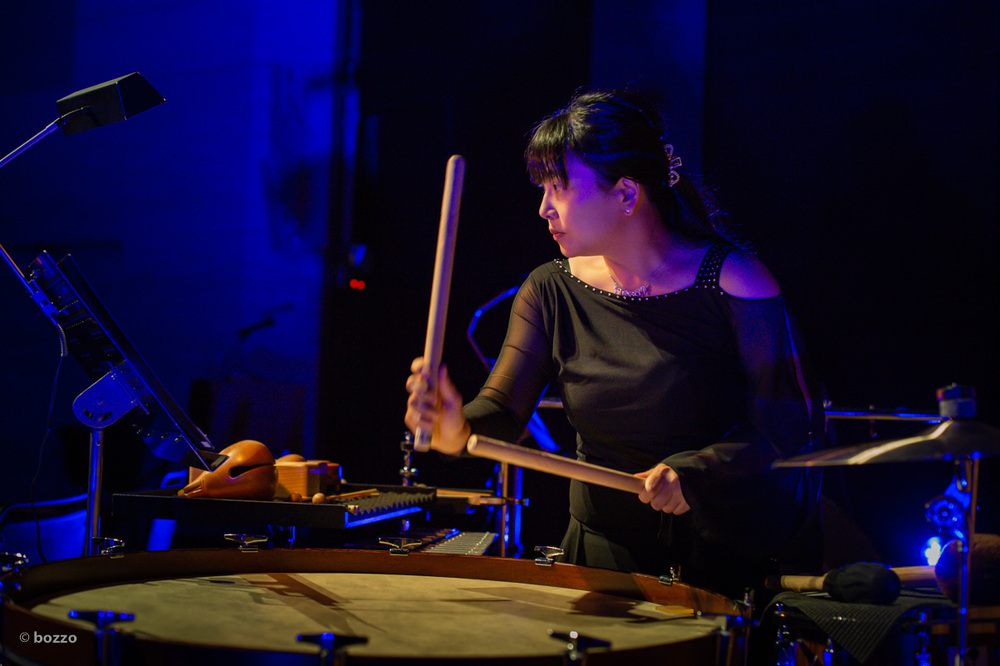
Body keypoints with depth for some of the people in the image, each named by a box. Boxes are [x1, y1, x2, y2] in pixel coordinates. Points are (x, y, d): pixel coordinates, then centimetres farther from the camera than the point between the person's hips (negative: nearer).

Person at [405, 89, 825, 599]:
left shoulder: (731, 280, -13)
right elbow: (502, 413, -11)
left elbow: (798, 419, -12)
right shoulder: (550, 292, -1)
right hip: (607, 551, 3)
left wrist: (696, 471, -26)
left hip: (735, 551, -3)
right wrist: (459, 430, -33)